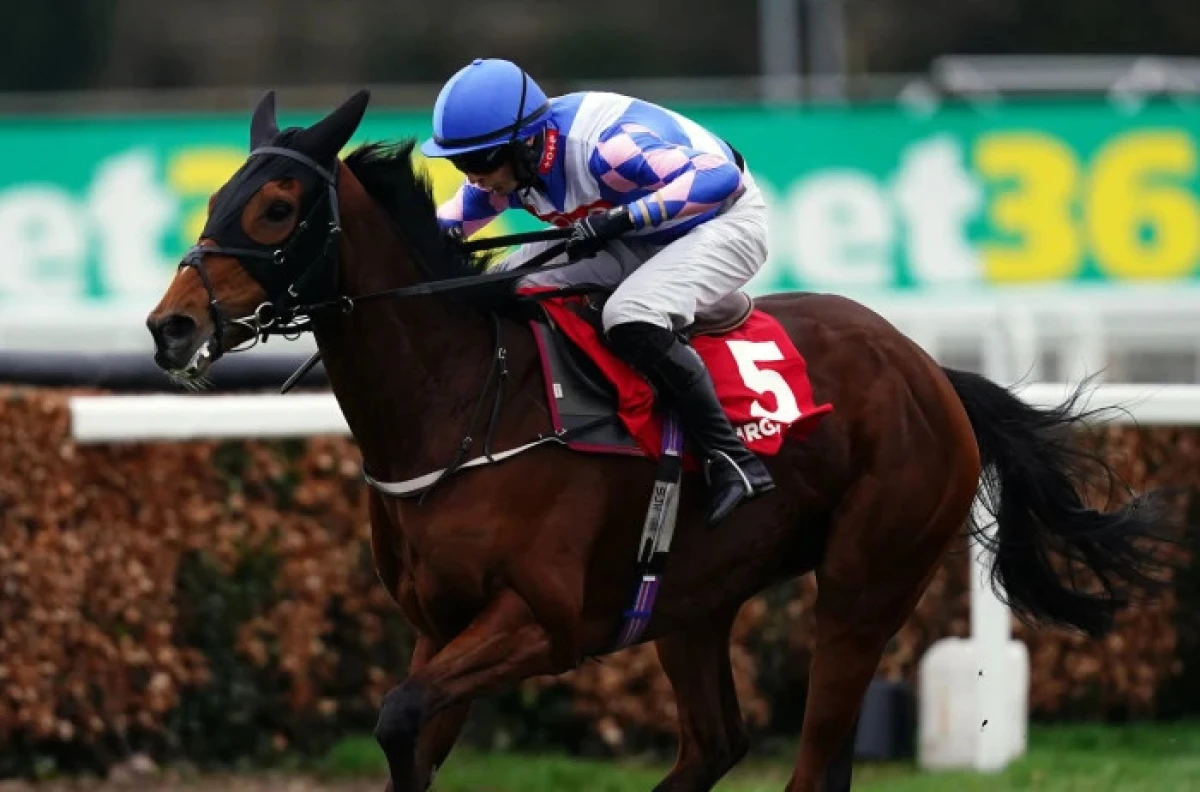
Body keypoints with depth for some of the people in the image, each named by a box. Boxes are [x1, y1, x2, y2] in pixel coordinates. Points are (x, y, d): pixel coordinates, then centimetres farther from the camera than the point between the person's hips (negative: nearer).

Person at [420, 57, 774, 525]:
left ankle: (732, 458, -25)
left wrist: (622, 218, -46)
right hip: (636, 240, 9)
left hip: (722, 221, -9)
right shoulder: (503, 167, -11)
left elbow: (719, 176, -41)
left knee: (631, 319, -35)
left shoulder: (603, 146, -35)